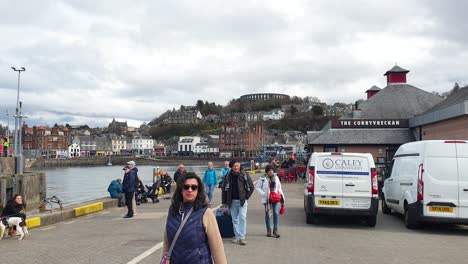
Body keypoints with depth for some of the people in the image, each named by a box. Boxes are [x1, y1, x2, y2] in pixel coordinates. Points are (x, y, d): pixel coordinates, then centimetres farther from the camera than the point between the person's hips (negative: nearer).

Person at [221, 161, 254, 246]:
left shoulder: (245, 175, -4)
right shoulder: (228, 176, 2)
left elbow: (251, 187, 2)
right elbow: (224, 189, 7)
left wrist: (246, 197, -5)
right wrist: (224, 201, 3)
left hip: (242, 200, -3)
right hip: (232, 201, 3)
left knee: (242, 218, -8)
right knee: (235, 219, 9)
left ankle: (242, 237, -5)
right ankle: (237, 236, 18)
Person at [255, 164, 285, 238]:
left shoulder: (276, 177, 9)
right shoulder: (262, 178, -3)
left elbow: (279, 188, 16)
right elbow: (257, 187, -2)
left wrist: (282, 196, 9)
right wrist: (264, 194, -13)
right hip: (266, 199, -2)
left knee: (276, 213, -6)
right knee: (267, 214, 6)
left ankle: (275, 231, 1)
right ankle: (268, 231, 18)